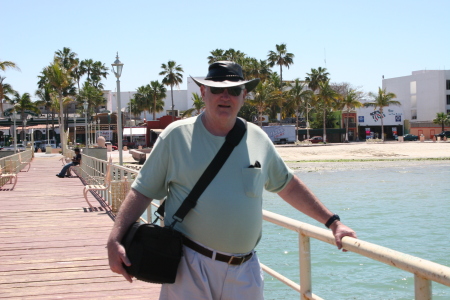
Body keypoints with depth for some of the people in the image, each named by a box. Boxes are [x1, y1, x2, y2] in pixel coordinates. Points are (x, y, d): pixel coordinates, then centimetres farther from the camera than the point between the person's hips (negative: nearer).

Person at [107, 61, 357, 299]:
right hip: (189, 266, -3)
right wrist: (115, 240, -12)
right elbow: (143, 191, -1)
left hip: (245, 272, 3)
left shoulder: (258, 139, 8)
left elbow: (288, 185, 20)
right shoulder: (177, 135, -1)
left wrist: (332, 222, 19)